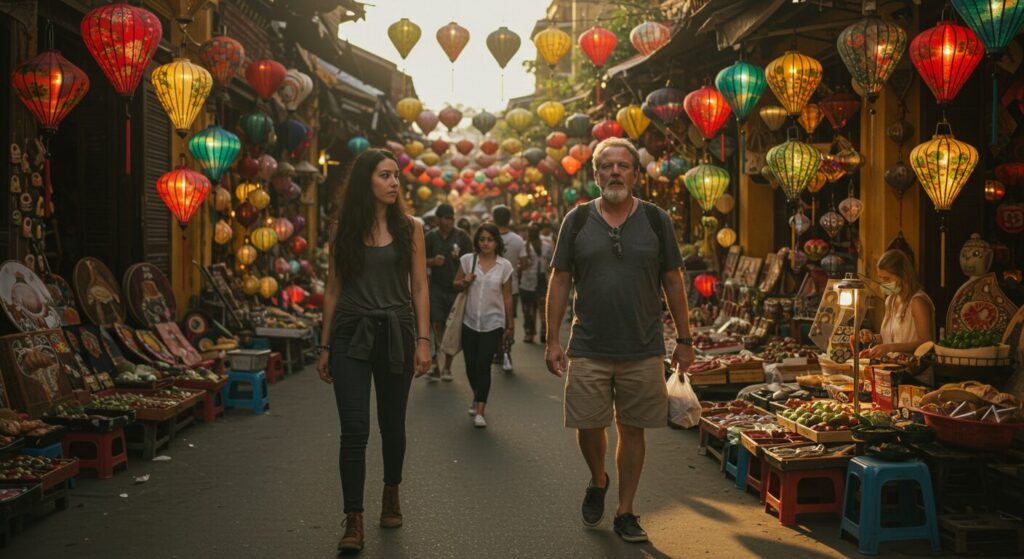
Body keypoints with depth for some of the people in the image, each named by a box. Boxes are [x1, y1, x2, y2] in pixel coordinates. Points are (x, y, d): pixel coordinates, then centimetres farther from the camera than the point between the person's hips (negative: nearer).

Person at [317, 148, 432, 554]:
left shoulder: (408, 229, 3)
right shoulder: (343, 229, 4)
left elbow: (419, 288, 3)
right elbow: (333, 290, 7)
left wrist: (423, 340, -6)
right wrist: (325, 346, 6)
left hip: (395, 334, 1)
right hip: (351, 336, 0)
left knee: (392, 424, 12)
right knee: (354, 429, -6)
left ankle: (391, 494, 35)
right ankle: (353, 521, 1)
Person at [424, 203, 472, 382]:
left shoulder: (461, 236, 1)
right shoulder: (431, 237, 3)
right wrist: (432, 261, -11)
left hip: (457, 288, 0)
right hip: (436, 287, 0)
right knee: (436, 324, -11)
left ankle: (447, 367, 18)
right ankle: (434, 365, -8)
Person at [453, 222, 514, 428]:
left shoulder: (504, 266, -1)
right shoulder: (467, 260, 1)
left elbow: (507, 297, 4)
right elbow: (456, 284, 10)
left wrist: (510, 324, 7)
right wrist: (464, 282, -12)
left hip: (493, 324, -2)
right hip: (470, 321, 2)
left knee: (483, 365, -10)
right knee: (470, 365, 11)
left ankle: (480, 411, -8)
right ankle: (477, 398, 37)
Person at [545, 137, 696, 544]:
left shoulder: (656, 220, 3)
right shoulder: (577, 220, 2)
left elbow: (673, 282, 6)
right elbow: (560, 282, 3)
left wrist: (684, 340, 5)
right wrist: (553, 340, -1)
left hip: (644, 351, 0)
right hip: (588, 350, 0)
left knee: (632, 430, 7)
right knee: (588, 427, 4)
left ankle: (625, 512, 23)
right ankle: (598, 481, 36)